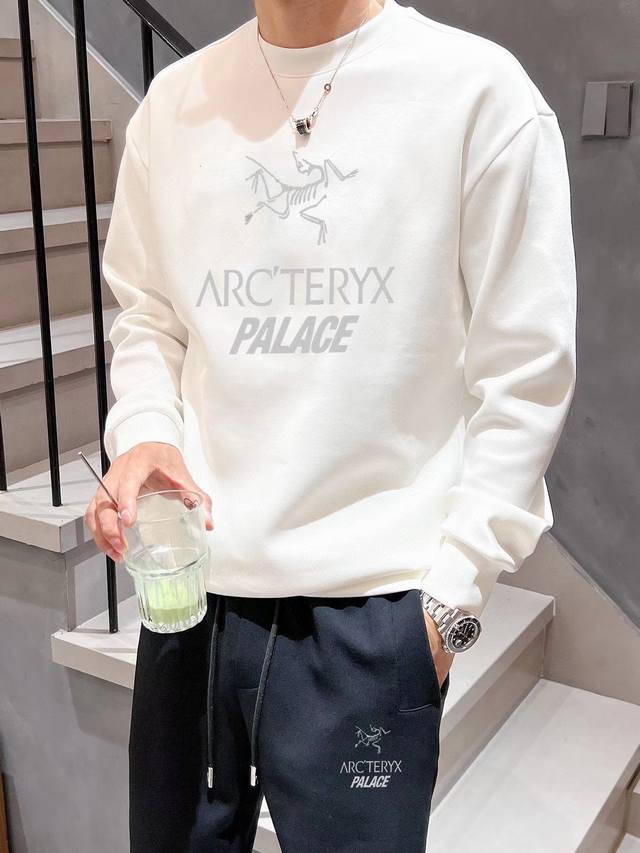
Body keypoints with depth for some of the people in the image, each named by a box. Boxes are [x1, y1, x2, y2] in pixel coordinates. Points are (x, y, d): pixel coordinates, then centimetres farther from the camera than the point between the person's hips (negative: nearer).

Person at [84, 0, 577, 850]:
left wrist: (454, 591, -8)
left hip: (369, 607, -4)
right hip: (191, 589, 4)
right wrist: (142, 432, -6)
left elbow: (525, 372, -6)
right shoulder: (174, 99, 8)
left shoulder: (478, 89, -6)